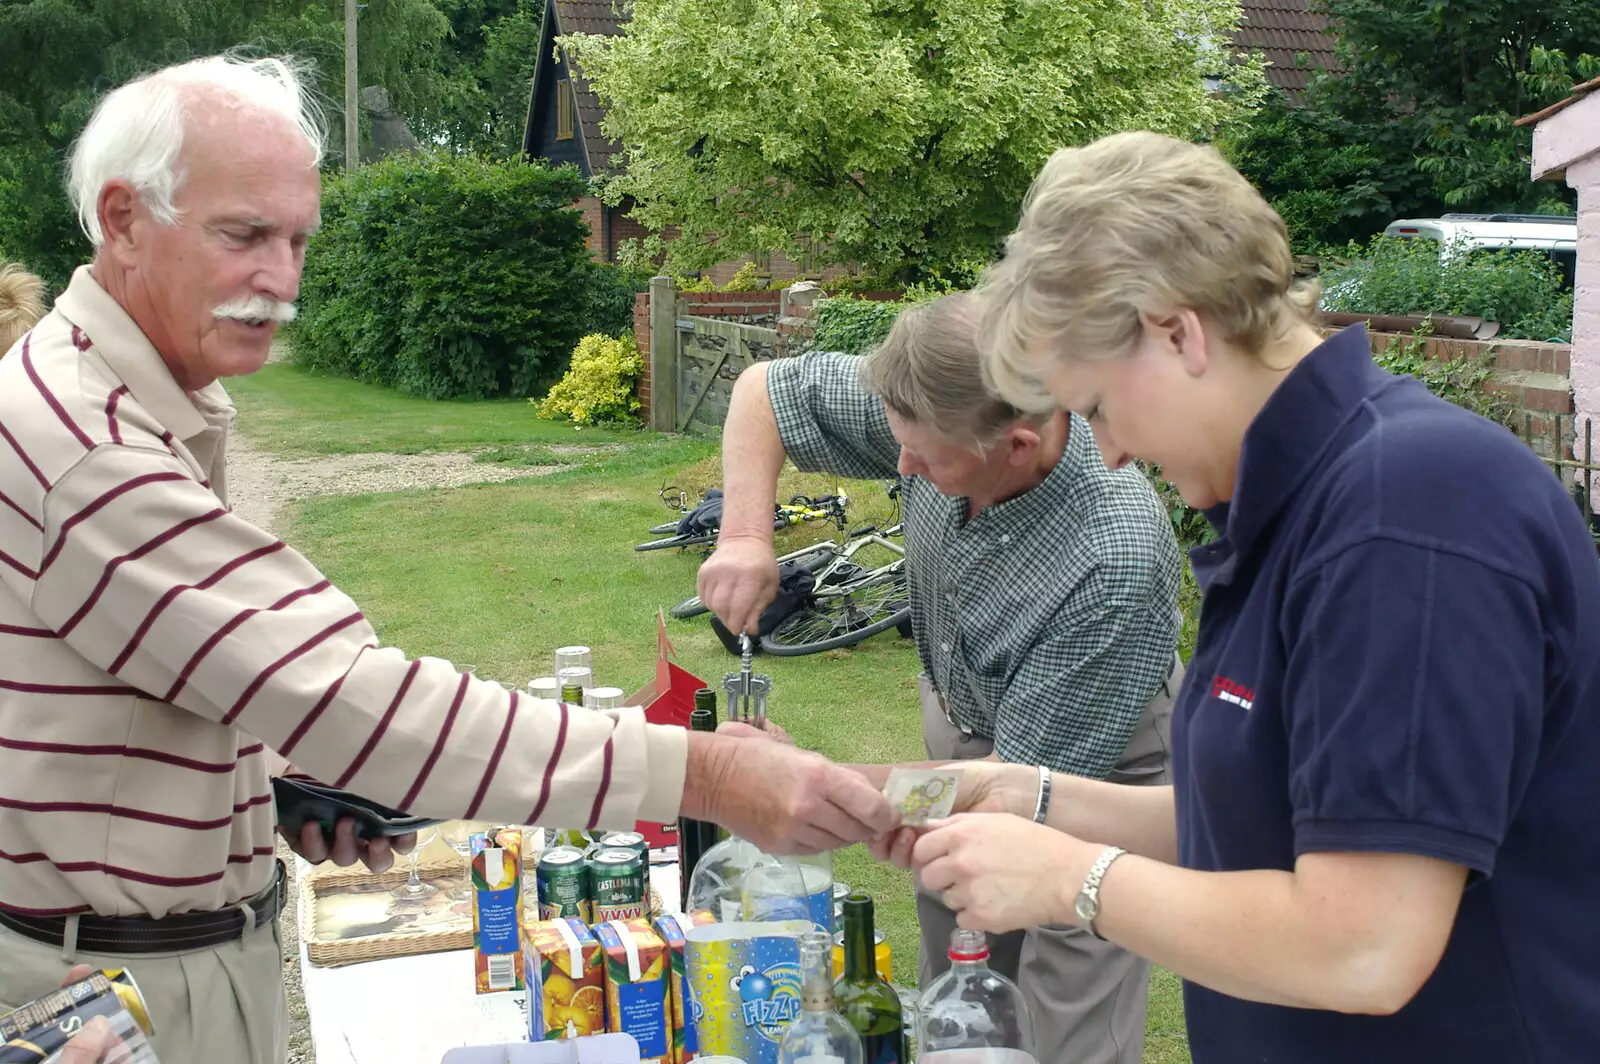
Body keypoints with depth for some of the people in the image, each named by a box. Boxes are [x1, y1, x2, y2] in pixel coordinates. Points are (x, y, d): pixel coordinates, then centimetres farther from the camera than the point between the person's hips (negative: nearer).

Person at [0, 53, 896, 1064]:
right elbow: (348, 692, -33)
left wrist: (283, 780, -2)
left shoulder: (162, 411, 8)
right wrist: (702, 774, -35)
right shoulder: (84, 448, -26)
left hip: (202, 943, 9)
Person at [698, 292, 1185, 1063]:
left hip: (1087, 774, -6)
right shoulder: (940, 414, -23)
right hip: (961, 727, 6)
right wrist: (745, 535, -23)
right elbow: (764, 389, -6)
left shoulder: (1116, 566, -39)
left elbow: (1022, 783, -31)